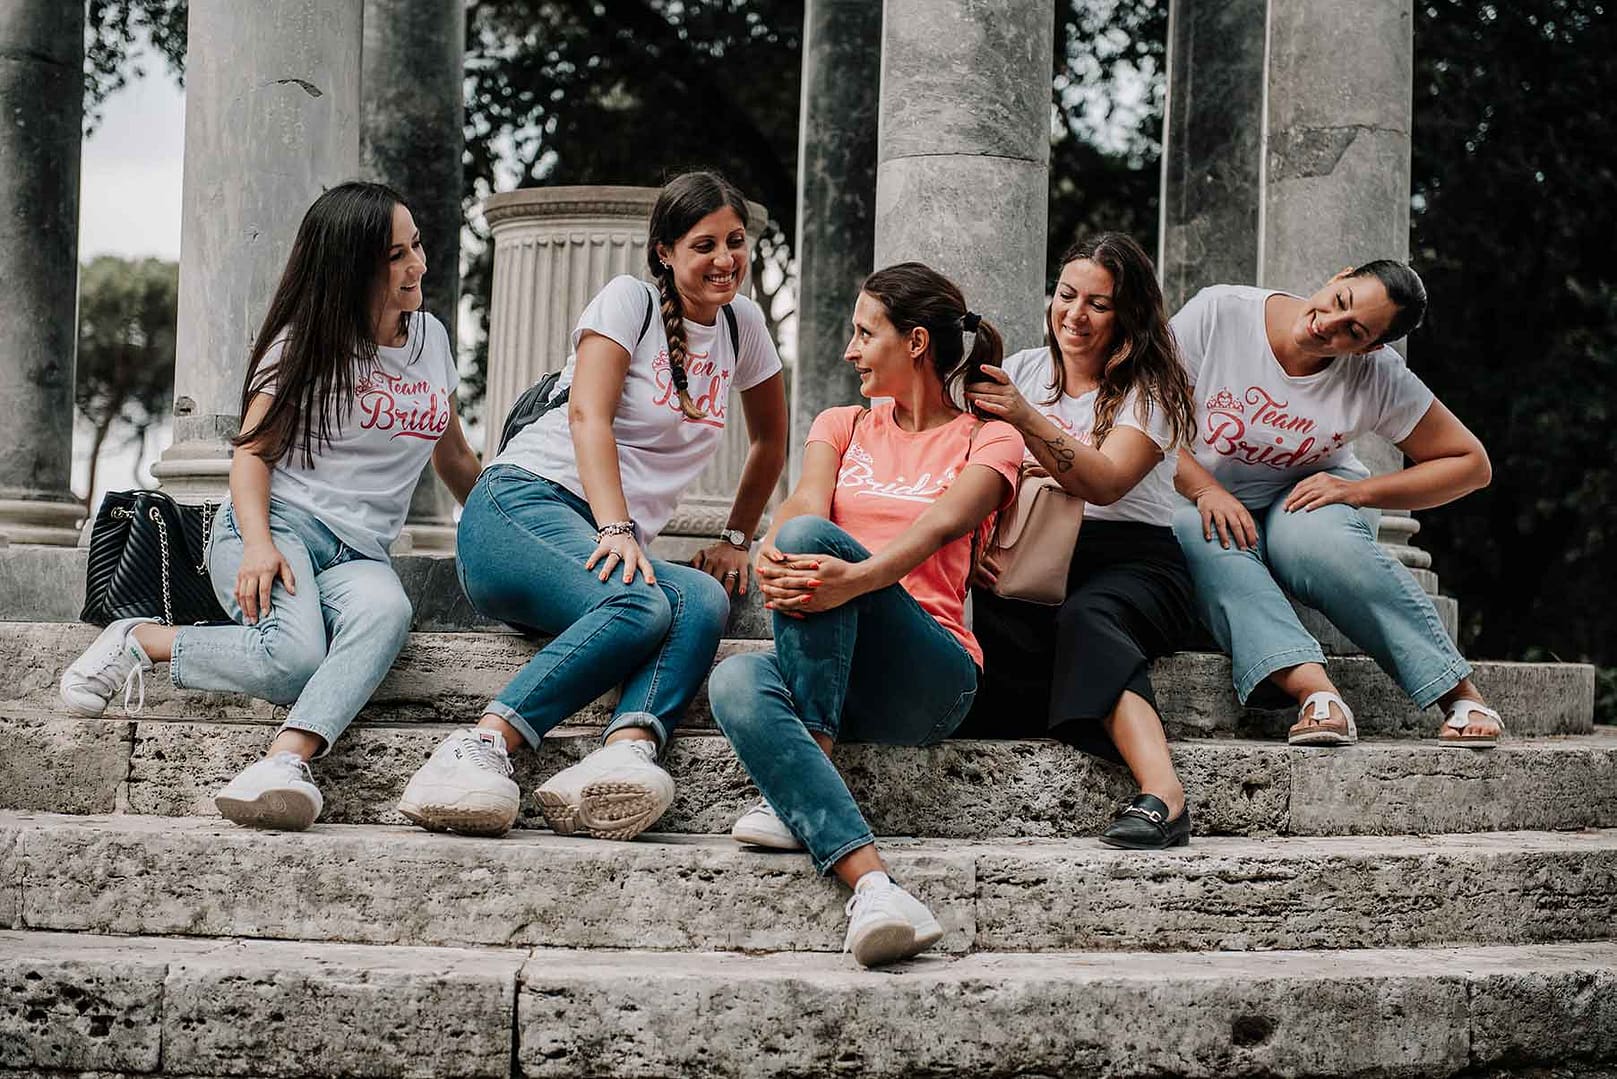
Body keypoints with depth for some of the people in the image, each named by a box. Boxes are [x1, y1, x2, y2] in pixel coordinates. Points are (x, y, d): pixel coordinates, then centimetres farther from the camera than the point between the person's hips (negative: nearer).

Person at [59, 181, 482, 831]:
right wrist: (258, 543, -20)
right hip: (278, 524, -4)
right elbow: (252, 450, -2)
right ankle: (137, 641, -14)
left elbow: (452, 455, 31)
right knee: (293, 659, -37)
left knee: (385, 611, -37)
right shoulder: (307, 340, 3)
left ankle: (285, 760, -55)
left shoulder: (431, 338, 19)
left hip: (358, 554, 4)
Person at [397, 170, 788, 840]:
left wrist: (736, 539, 24)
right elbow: (588, 416, -13)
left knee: (705, 601, -31)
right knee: (640, 605, -38)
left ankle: (628, 750, -56)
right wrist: (615, 528, -27)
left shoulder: (742, 324, 18)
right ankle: (477, 751, -44)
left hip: (614, 545, 5)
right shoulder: (629, 300, 1)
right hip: (525, 502, -5)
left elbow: (771, 440, 33)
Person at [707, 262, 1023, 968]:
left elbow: (938, 527, -12)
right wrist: (773, 556, -26)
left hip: (930, 673, -3)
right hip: (834, 673, 3)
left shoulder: (987, 439, 10)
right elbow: (805, 502, 0)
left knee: (813, 538, -31)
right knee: (735, 684, -34)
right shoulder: (842, 426, 23)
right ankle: (869, 883, -50)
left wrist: (855, 578, -34)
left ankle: (799, 800, -27)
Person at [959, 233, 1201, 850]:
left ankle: (1162, 793, -54)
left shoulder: (1149, 389, 2)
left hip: (1130, 562, -4)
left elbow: (1105, 483, -16)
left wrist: (1028, 420, -29)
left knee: (1087, 619, -39)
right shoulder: (1024, 370, 18)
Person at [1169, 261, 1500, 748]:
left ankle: (1462, 695, -34)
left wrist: (1356, 491, -16)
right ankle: (1315, 691, -50)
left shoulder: (1378, 377, -12)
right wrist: (1206, 490, -27)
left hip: (1308, 496, 0)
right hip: (1198, 499, 0)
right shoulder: (1220, 312, -17)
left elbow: (1471, 463, -6)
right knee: (1206, 538, -36)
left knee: (1314, 534, -36)